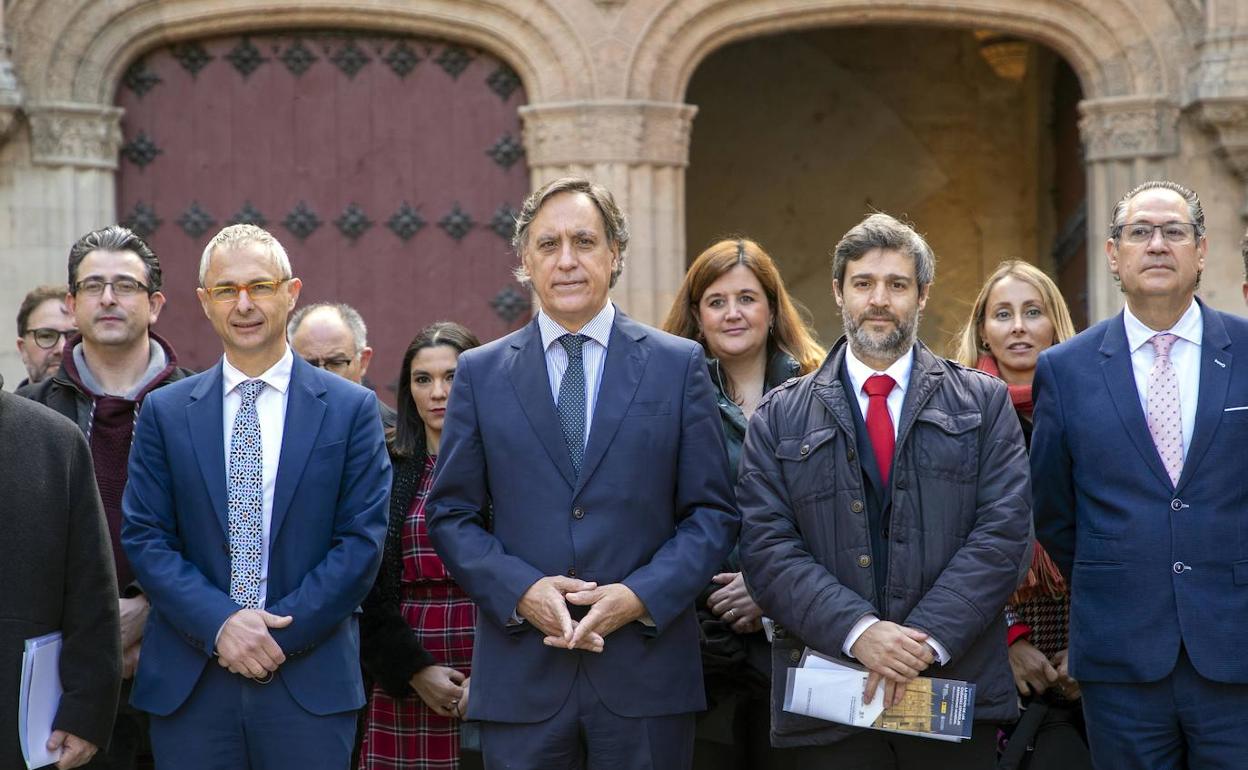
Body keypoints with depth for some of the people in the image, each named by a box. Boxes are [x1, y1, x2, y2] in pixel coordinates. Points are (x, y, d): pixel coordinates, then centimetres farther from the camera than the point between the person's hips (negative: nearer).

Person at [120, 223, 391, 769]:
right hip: (188, 683, 1)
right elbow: (144, 538, 2)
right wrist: (219, 623, -12)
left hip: (311, 682, -1)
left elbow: (362, 540, -1)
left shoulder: (351, 409, 3)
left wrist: (282, 632, -10)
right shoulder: (165, 413, 8)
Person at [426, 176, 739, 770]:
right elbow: (451, 515, 6)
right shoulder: (480, 374, 8)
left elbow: (713, 513, 3)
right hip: (519, 678, 1)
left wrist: (640, 596, -11)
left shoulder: (679, 365, 5)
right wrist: (522, 591, -10)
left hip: (646, 673, 0)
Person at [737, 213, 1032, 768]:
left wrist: (927, 638, -14)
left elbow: (1004, 531, -2)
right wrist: (856, 630, -16)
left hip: (959, 691, 0)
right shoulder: (779, 417, 8)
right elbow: (767, 547, -2)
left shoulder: (984, 403, 8)